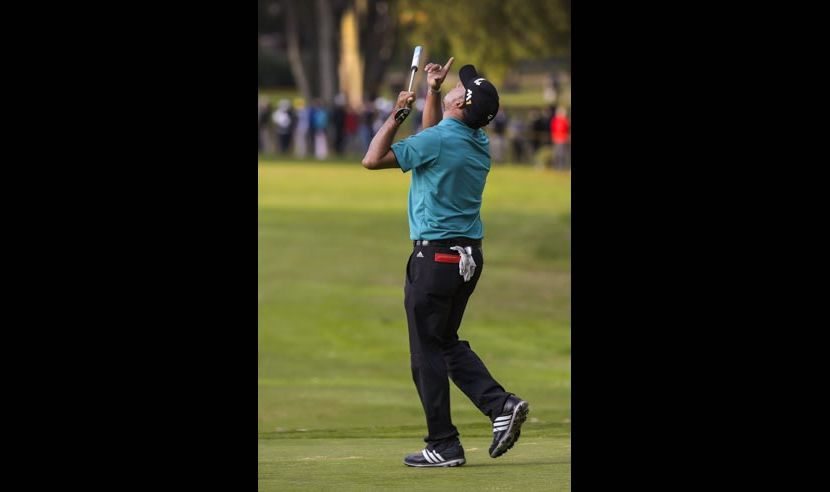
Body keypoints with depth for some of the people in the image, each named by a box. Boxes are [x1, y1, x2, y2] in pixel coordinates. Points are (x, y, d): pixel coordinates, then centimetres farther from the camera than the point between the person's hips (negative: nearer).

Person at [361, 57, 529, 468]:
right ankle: (501, 404, 4)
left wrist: (397, 114, -4)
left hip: (435, 256, -8)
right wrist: (431, 91, 27)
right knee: (446, 342, 19)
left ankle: (443, 445, 0)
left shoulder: (437, 140, -16)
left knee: (427, 350, -1)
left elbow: (372, 159, -12)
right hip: (470, 254, 8)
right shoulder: (477, 142, 8)